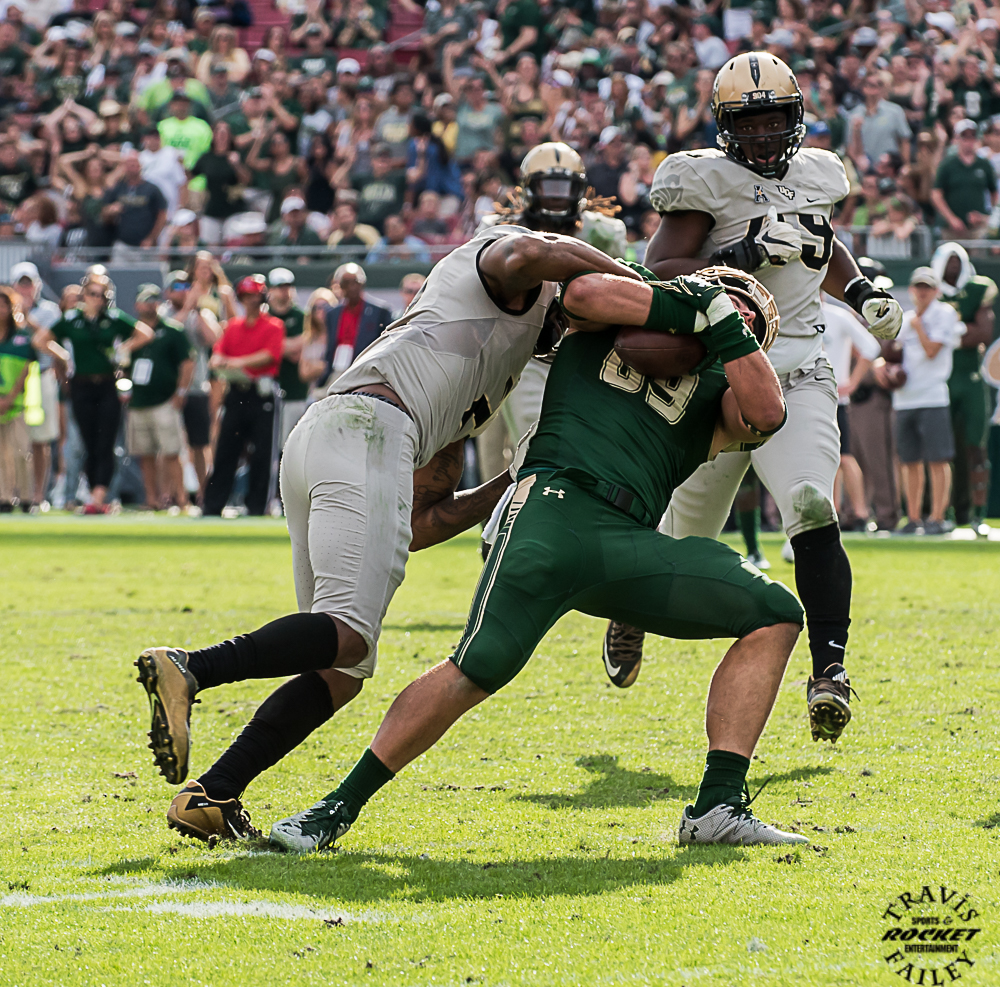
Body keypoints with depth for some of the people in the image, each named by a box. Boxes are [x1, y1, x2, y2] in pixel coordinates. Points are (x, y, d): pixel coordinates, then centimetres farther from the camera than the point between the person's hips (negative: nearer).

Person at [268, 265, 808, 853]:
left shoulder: (717, 392, 26)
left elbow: (766, 416, 4)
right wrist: (690, 306, 5)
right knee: (479, 670, -20)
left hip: (630, 542, 5)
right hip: (556, 505, -5)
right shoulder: (606, 323, 22)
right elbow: (584, 292, -2)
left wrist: (721, 323, 6)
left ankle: (718, 806, -10)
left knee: (776, 616, -5)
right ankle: (339, 807, -9)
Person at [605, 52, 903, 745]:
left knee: (812, 511, -21)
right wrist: (745, 256, -25)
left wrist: (862, 292, 13)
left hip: (799, 373, 2)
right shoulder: (704, 180, -6)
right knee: (689, 531, 10)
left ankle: (830, 670, -23)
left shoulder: (816, 174, 12)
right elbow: (659, 277, -14)